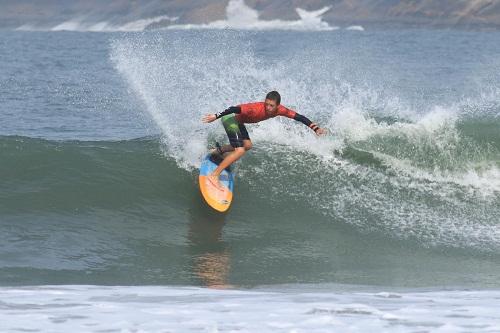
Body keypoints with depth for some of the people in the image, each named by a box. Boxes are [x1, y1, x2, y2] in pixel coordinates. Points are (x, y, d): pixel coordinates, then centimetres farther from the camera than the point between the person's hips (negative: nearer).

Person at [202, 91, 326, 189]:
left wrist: (315, 128, -18)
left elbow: (298, 117, -12)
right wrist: (216, 116, -44)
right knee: (240, 151, -18)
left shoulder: (279, 110, -15)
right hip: (230, 118, -8)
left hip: (238, 121, 8)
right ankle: (214, 176, -16)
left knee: (247, 146, 22)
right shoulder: (257, 108, -36)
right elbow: (235, 109, -38)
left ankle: (219, 150, 39)